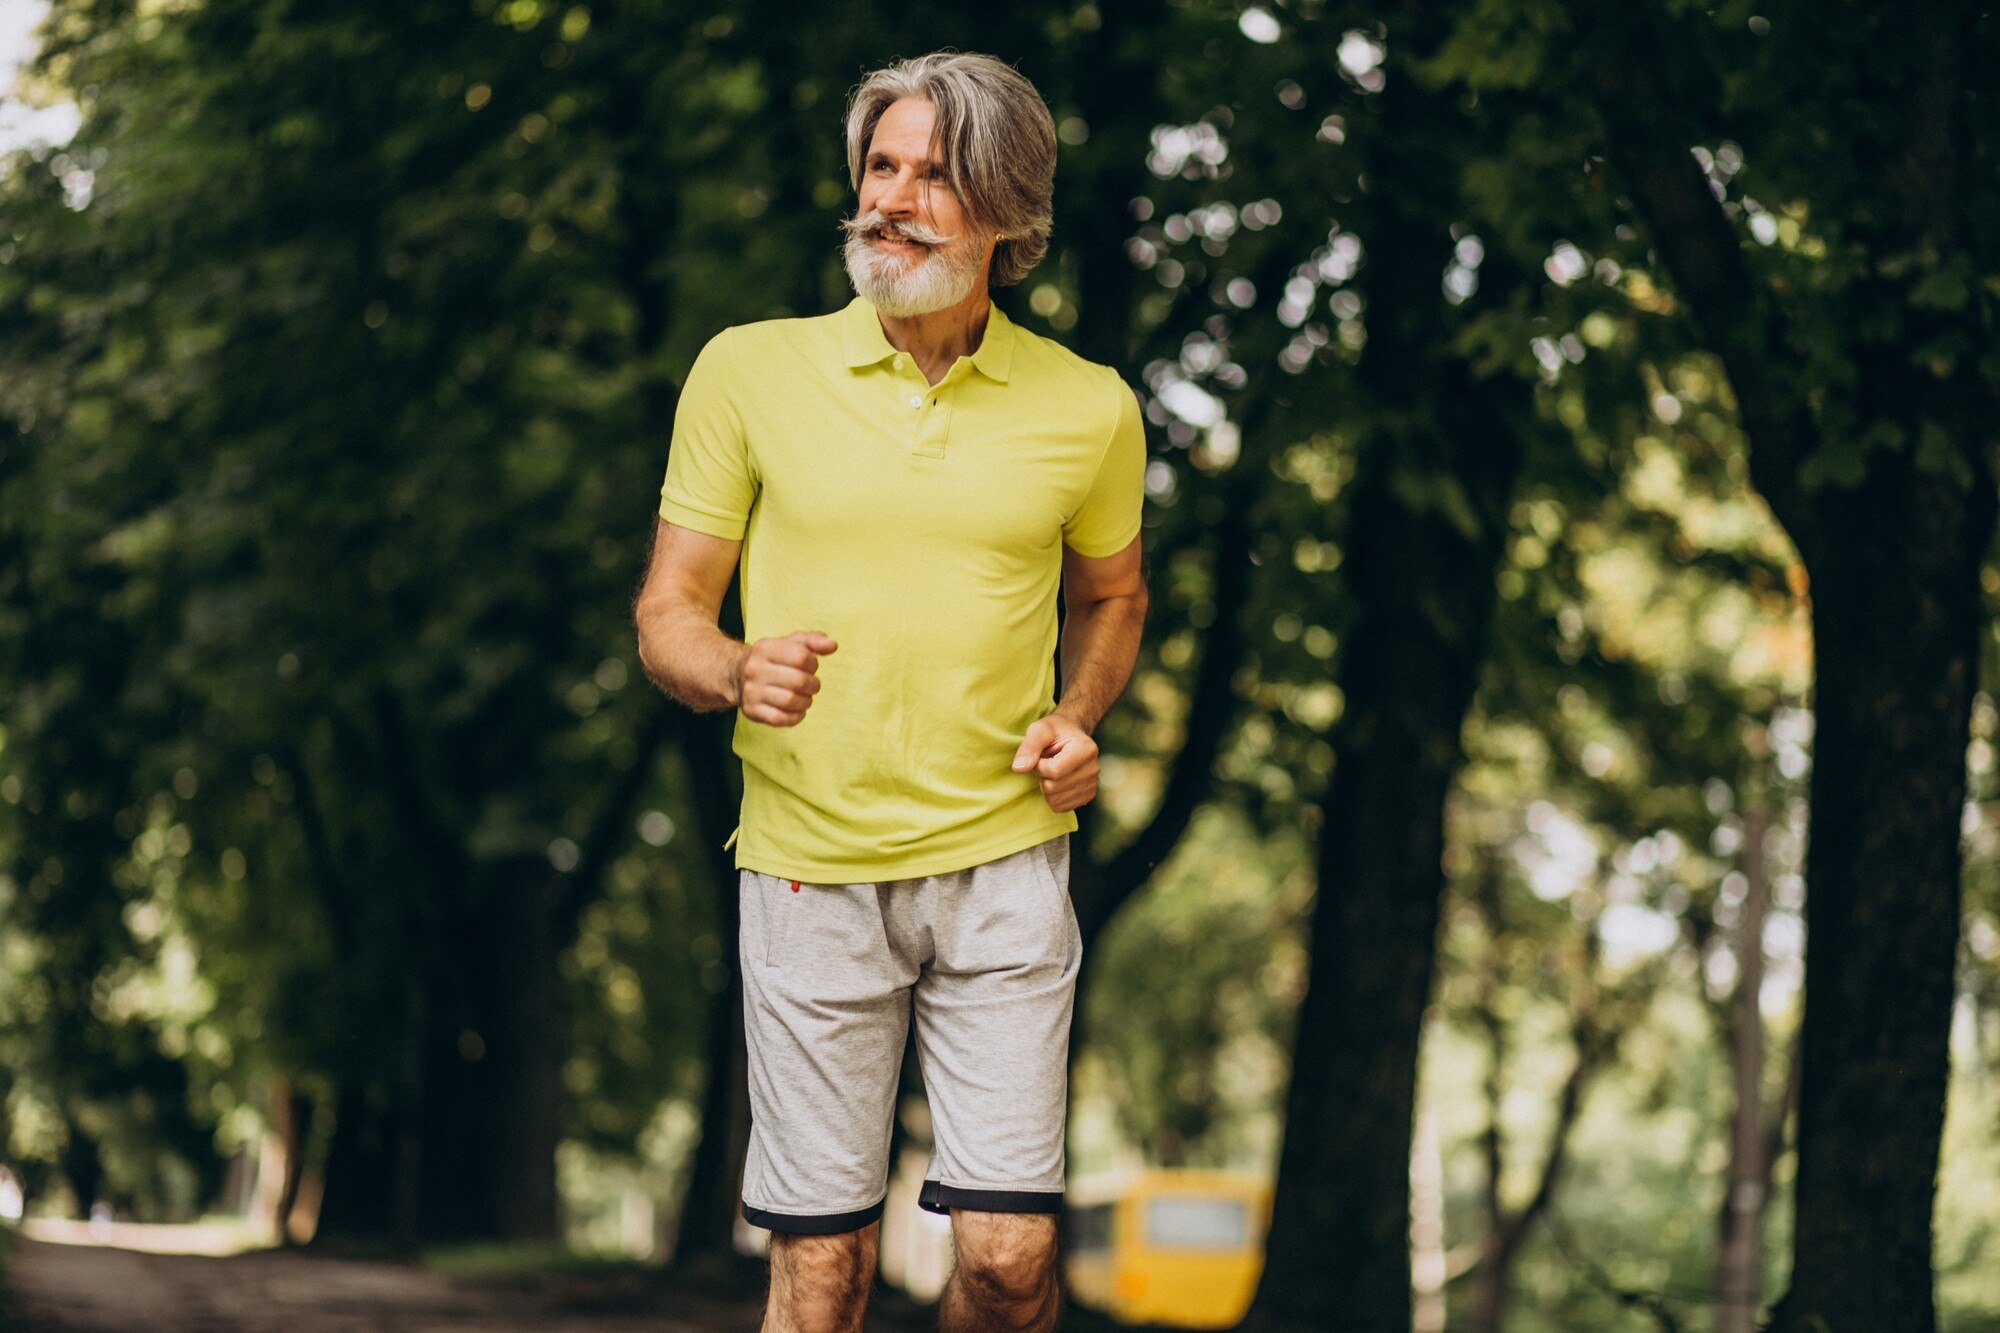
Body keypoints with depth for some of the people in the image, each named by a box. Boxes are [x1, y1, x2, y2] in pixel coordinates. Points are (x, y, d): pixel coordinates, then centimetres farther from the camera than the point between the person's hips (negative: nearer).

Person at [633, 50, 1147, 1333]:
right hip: (811, 867, -1)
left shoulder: (1088, 408, 2)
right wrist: (735, 672, -19)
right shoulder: (750, 371, -2)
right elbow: (668, 612, 3)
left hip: (1003, 860, 1)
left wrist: (1080, 720, 1)